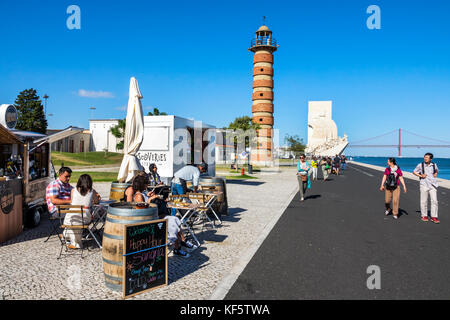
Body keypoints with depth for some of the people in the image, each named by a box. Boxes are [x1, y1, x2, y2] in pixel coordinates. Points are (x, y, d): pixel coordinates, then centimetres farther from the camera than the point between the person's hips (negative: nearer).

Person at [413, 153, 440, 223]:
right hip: (424, 185, -2)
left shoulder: (434, 165, 5)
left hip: (433, 185, 2)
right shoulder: (420, 165, -3)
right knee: (424, 201, 3)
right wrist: (420, 175, -5)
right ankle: (424, 216, 16)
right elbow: (414, 172, 8)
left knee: (434, 201, -3)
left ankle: (434, 217, 5)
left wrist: (435, 174, 7)